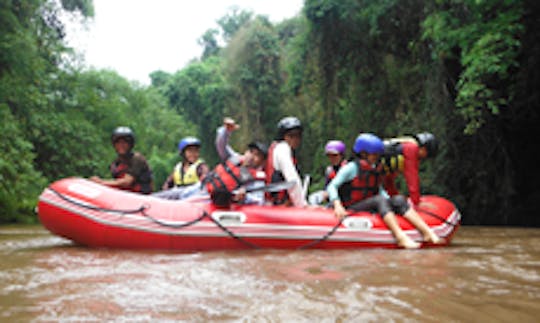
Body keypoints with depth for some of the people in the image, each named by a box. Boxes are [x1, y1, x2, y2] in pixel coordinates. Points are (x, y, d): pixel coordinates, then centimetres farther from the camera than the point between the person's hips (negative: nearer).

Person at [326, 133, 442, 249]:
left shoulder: (377, 169, 12)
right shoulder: (352, 167, -7)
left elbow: (379, 191, 16)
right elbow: (332, 186, -13)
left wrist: (390, 200, -2)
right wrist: (337, 205, -28)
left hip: (371, 206, 6)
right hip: (353, 208, -6)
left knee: (399, 199, -16)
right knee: (380, 200, -32)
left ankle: (427, 231, -30)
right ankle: (400, 237, -45)